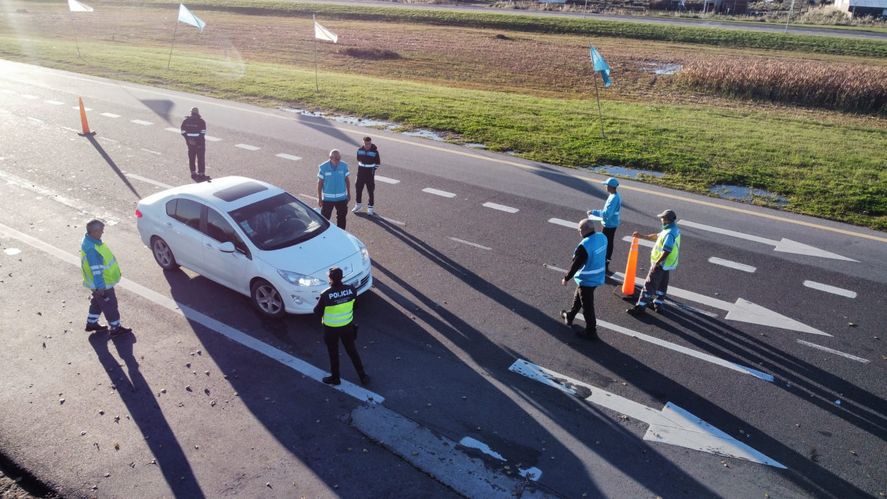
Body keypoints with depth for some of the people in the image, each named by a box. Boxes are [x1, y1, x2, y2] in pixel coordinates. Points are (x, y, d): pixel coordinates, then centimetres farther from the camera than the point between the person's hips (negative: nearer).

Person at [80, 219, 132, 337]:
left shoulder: (91, 240, -2)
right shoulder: (91, 249, -34)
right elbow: (96, 270, -30)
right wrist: (100, 287, -25)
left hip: (101, 282, 10)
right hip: (102, 283, -10)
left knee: (97, 302, 26)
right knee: (110, 305, 6)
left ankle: (91, 323, 42)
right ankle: (116, 328, 21)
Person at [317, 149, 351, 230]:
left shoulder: (344, 166, -9)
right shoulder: (323, 167, -15)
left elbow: (347, 180, 4)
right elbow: (320, 182, -7)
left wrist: (349, 193, 9)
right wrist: (319, 198, -4)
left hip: (342, 197, 2)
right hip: (327, 198, -2)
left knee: (341, 217, 15)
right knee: (325, 218, 6)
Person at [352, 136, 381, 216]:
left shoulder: (374, 151, -10)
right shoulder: (360, 150, 1)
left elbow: (378, 163, -2)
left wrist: (373, 169, -5)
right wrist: (360, 166, 9)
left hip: (370, 173, -4)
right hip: (361, 172, 4)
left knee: (370, 190, 0)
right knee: (358, 188, 12)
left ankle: (370, 207, 9)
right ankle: (358, 204, 31)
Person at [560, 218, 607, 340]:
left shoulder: (584, 246, -30)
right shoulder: (602, 237, -6)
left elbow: (576, 264, -21)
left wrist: (566, 278, -7)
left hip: (587, 280, -9)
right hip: (598, 277, 9)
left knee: (587, 306, 8)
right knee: (578, 297, 28)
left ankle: (591, 332, 20)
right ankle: (569, 316, 47)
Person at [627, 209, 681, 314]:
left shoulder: (669, 233, -27)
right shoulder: (674, 229, 6)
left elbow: (666, 252, -30)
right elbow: (657, 236, 17)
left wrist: (656, 263, -23)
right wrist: (641, 236, 15)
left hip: (661, 264, -10)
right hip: (666, 263, 10)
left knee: (649, 284, -2)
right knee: (662, 284, 20)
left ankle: (640, 306, 5)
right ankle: (658, 304, 32)